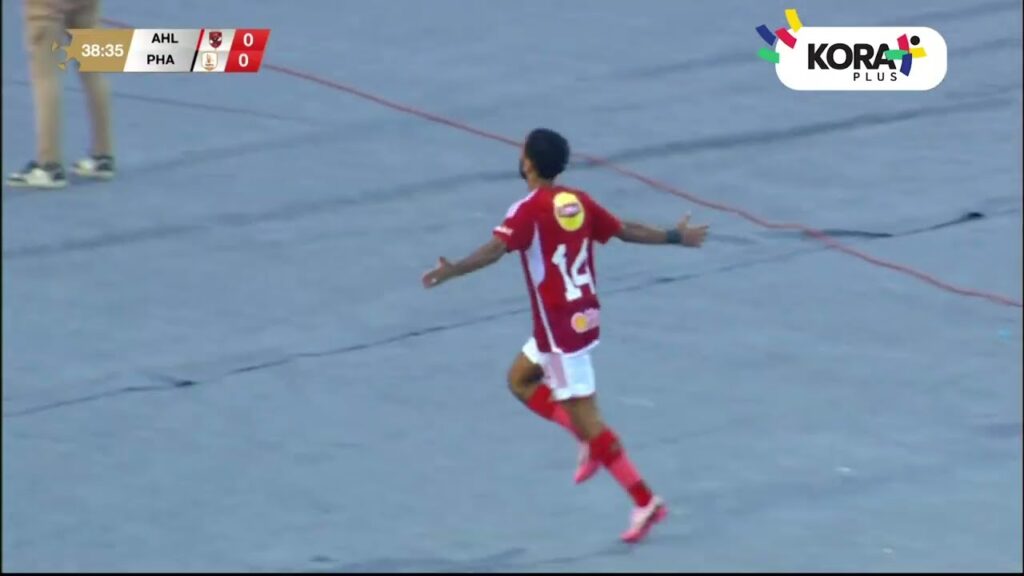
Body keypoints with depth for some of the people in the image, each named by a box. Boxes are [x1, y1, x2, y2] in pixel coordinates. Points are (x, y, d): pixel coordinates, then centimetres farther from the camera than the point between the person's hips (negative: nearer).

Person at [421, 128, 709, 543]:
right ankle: (592, 444, 15)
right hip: (584, 315, 8)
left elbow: (496, 248, -31)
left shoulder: (529, 209, -15)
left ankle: (645, 502, -5)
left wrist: (451, 271, -39)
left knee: (584, 417, -4)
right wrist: (675, 237, 30)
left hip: (560, 325, -8)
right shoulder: (579, 202, 5)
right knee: (520, 380, 25)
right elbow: (625, 231, 15)